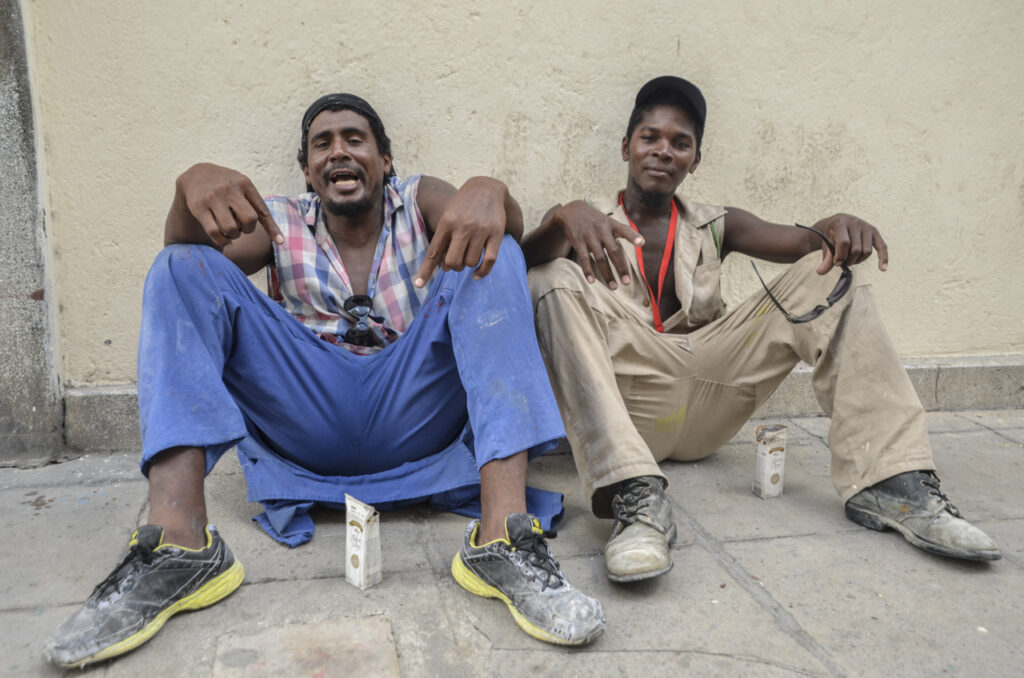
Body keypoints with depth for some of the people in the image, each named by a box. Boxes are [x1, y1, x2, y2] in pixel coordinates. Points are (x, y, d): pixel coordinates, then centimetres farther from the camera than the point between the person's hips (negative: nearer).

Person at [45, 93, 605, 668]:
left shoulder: (419, 201, 14)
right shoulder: (282, 223, 17)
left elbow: (511, 229, -8)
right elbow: (185, 260, -2)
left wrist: (488, 192, -32)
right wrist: (193, 188, -25)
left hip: (415, 416, -1)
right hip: (308, 422, 2)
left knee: (490, 253, -17)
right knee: (185, 268, -8)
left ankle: (502, 535, -35)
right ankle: (179, 545, -28)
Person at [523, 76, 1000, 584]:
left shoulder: (716, 227, 21)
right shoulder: (586, 225, 11)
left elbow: (800, 242, 5)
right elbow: (527, 260, -11)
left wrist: (838, 227, -18)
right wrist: (564, 219, -32)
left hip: (705, 409, 3)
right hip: (625, 403, -3)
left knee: (827, 275, -5)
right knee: (555, 280, -27)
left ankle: (887, 482, -20)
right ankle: (635, 495, -43)